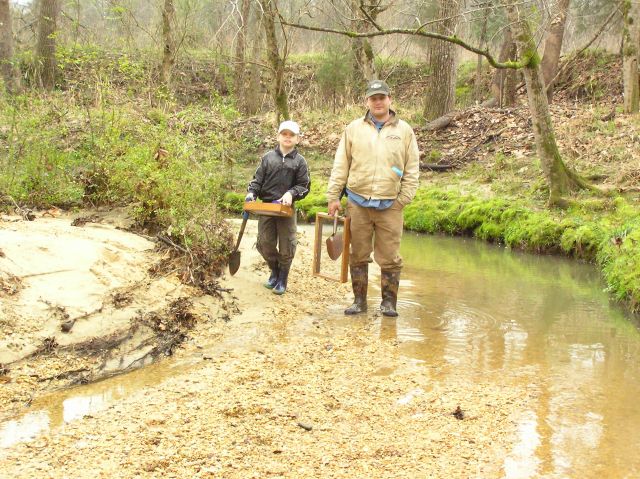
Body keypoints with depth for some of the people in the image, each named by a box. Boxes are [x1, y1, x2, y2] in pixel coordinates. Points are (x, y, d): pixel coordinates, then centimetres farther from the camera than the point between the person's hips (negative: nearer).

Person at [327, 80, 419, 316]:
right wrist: (333, 196, 2)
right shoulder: (354, 129, 6)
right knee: (359, 255, 9)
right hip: (358, 203, 1)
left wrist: (403, 199, -3)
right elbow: (340, 165, 6)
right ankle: (359, 300, 20)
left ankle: (389, 301, 14)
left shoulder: (404, 131, 4)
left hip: (390, 205, -1)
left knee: (389, 257, 2)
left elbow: (412, 170, 5)